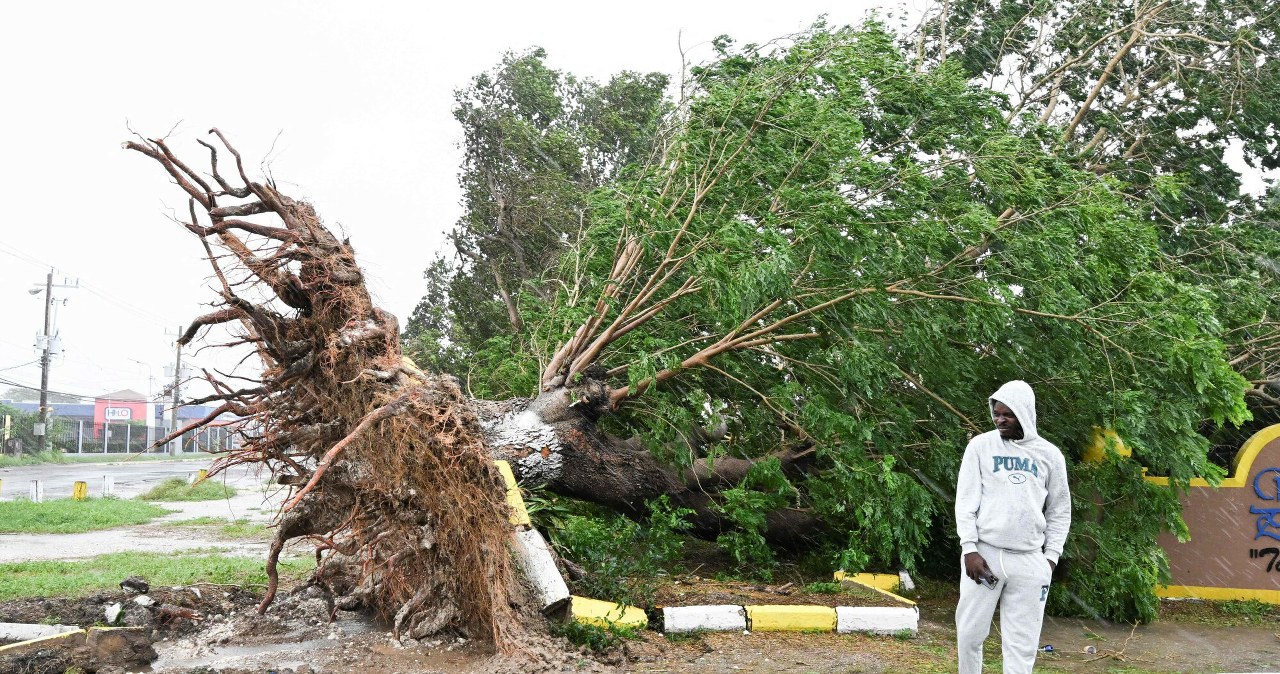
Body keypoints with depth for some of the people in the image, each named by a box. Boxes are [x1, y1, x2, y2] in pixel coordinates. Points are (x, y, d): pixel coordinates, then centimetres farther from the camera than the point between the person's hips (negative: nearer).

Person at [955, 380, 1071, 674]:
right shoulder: (981, 445, 2)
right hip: (984, 553, -1)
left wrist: (1051, 557, 5)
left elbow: (1059, 510, 13)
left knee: (1022, 642, 3)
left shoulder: (1050, 455, 7)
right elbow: (966, 500, -1)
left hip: (1029, 560, 1)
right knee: (970, 632, 2)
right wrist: (970, 549, -9)